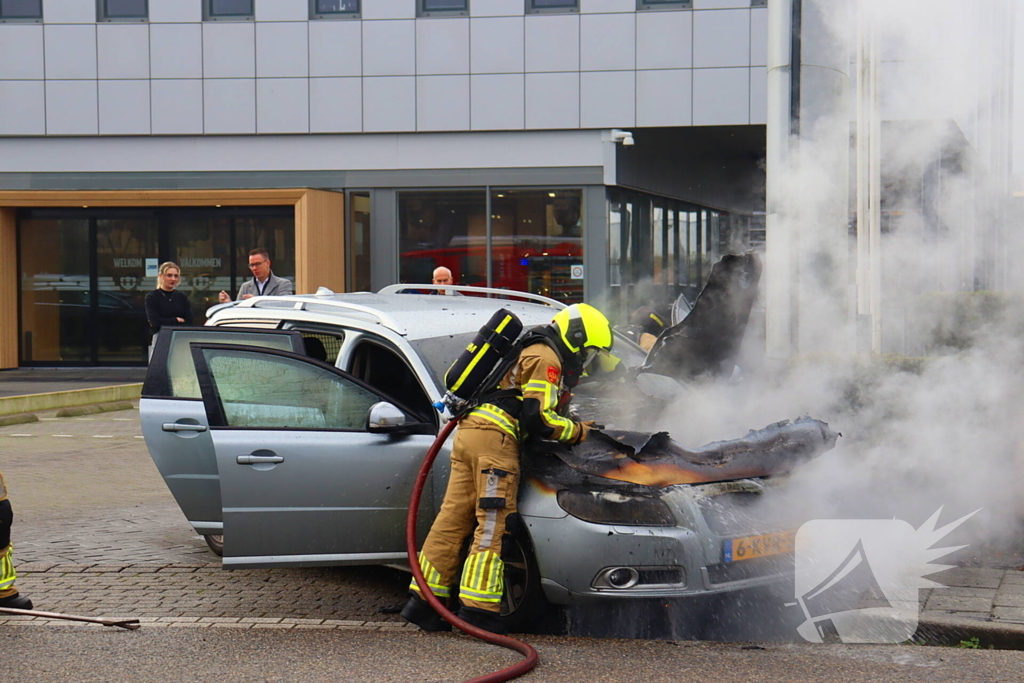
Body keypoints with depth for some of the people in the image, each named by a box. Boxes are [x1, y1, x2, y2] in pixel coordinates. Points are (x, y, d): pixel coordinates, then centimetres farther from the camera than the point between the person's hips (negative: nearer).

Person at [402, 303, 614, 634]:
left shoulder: (530, 352, 29)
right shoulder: (546, 359, -3)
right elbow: (538, 419, -11)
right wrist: (579, 431, 1)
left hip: (469, 432, 10)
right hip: (494, 437, -10)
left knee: (454, 517, 7)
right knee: (494, 524, -9)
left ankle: (424, 599, 6)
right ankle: (478, 609, -12)